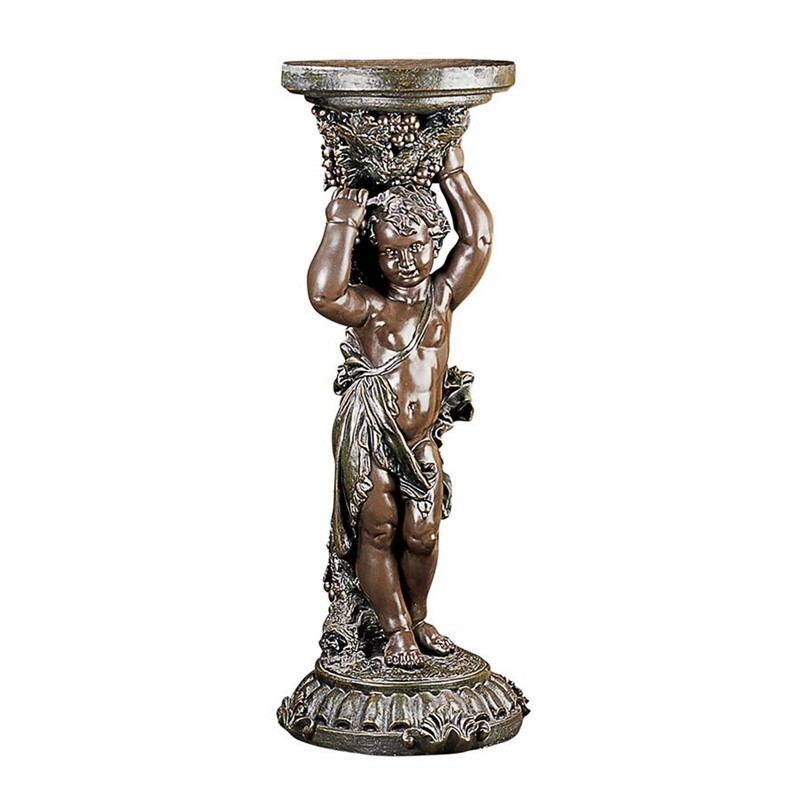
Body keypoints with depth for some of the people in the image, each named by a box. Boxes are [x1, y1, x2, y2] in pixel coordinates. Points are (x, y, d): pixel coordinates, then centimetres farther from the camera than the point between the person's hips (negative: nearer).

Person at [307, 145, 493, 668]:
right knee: (378, 533, 3)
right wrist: (343, 226, -21)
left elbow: (479, 240, 0)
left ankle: (418, 620, 27)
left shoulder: (443, 296, 5)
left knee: (422, 536, 5)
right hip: (370, 443, -3)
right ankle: (397, 633, 16)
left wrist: (454, 173, 1)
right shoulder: (369, 305, -6)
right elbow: (324, 294, -27)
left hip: (423, 443, 3)